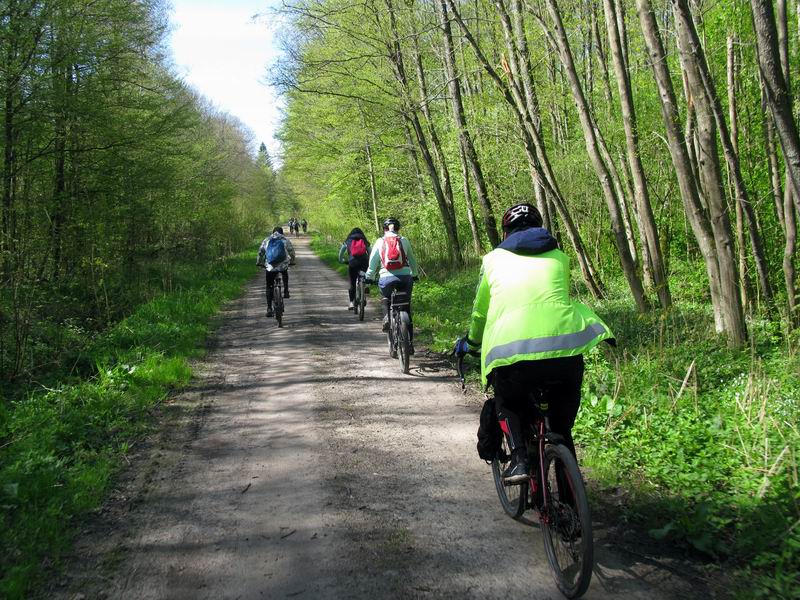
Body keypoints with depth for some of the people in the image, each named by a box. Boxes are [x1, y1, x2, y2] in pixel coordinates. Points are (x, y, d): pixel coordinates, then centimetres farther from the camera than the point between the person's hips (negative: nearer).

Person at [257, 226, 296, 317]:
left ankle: (269, 308, 3)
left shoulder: (266, 240, 13)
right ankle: (286, 291, 26)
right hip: (283, 266, 0)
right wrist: (292, 261, 30)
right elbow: (291, 252, 14)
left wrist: (259, 262, 31)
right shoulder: (285, 240, 9)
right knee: (285, 274, 37)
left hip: (270, 267, 0)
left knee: (269, 287, 11)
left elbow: (260, 252, 16)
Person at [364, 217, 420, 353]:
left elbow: (373, 261, 7)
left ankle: (386, 317, 0)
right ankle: (410, 342, 13)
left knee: (385, 299, 31)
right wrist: (415, 274, 34)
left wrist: (369, 277, 19)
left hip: (386, 278, -1)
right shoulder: (404, 240, 12)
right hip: (405, 277, 1)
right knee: (407, 309, 14)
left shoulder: (379, 242, 9)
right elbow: (412, 260, 20)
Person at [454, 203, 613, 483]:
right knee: (562, 425, 24)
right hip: (565, 347, 2)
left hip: (512, 348, -1)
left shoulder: (494, 259, 21)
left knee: (507, 405, 27)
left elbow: (480, 310, 29)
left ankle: (519, 458, 6)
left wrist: (471, 342, 47)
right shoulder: (559, 257, 25)